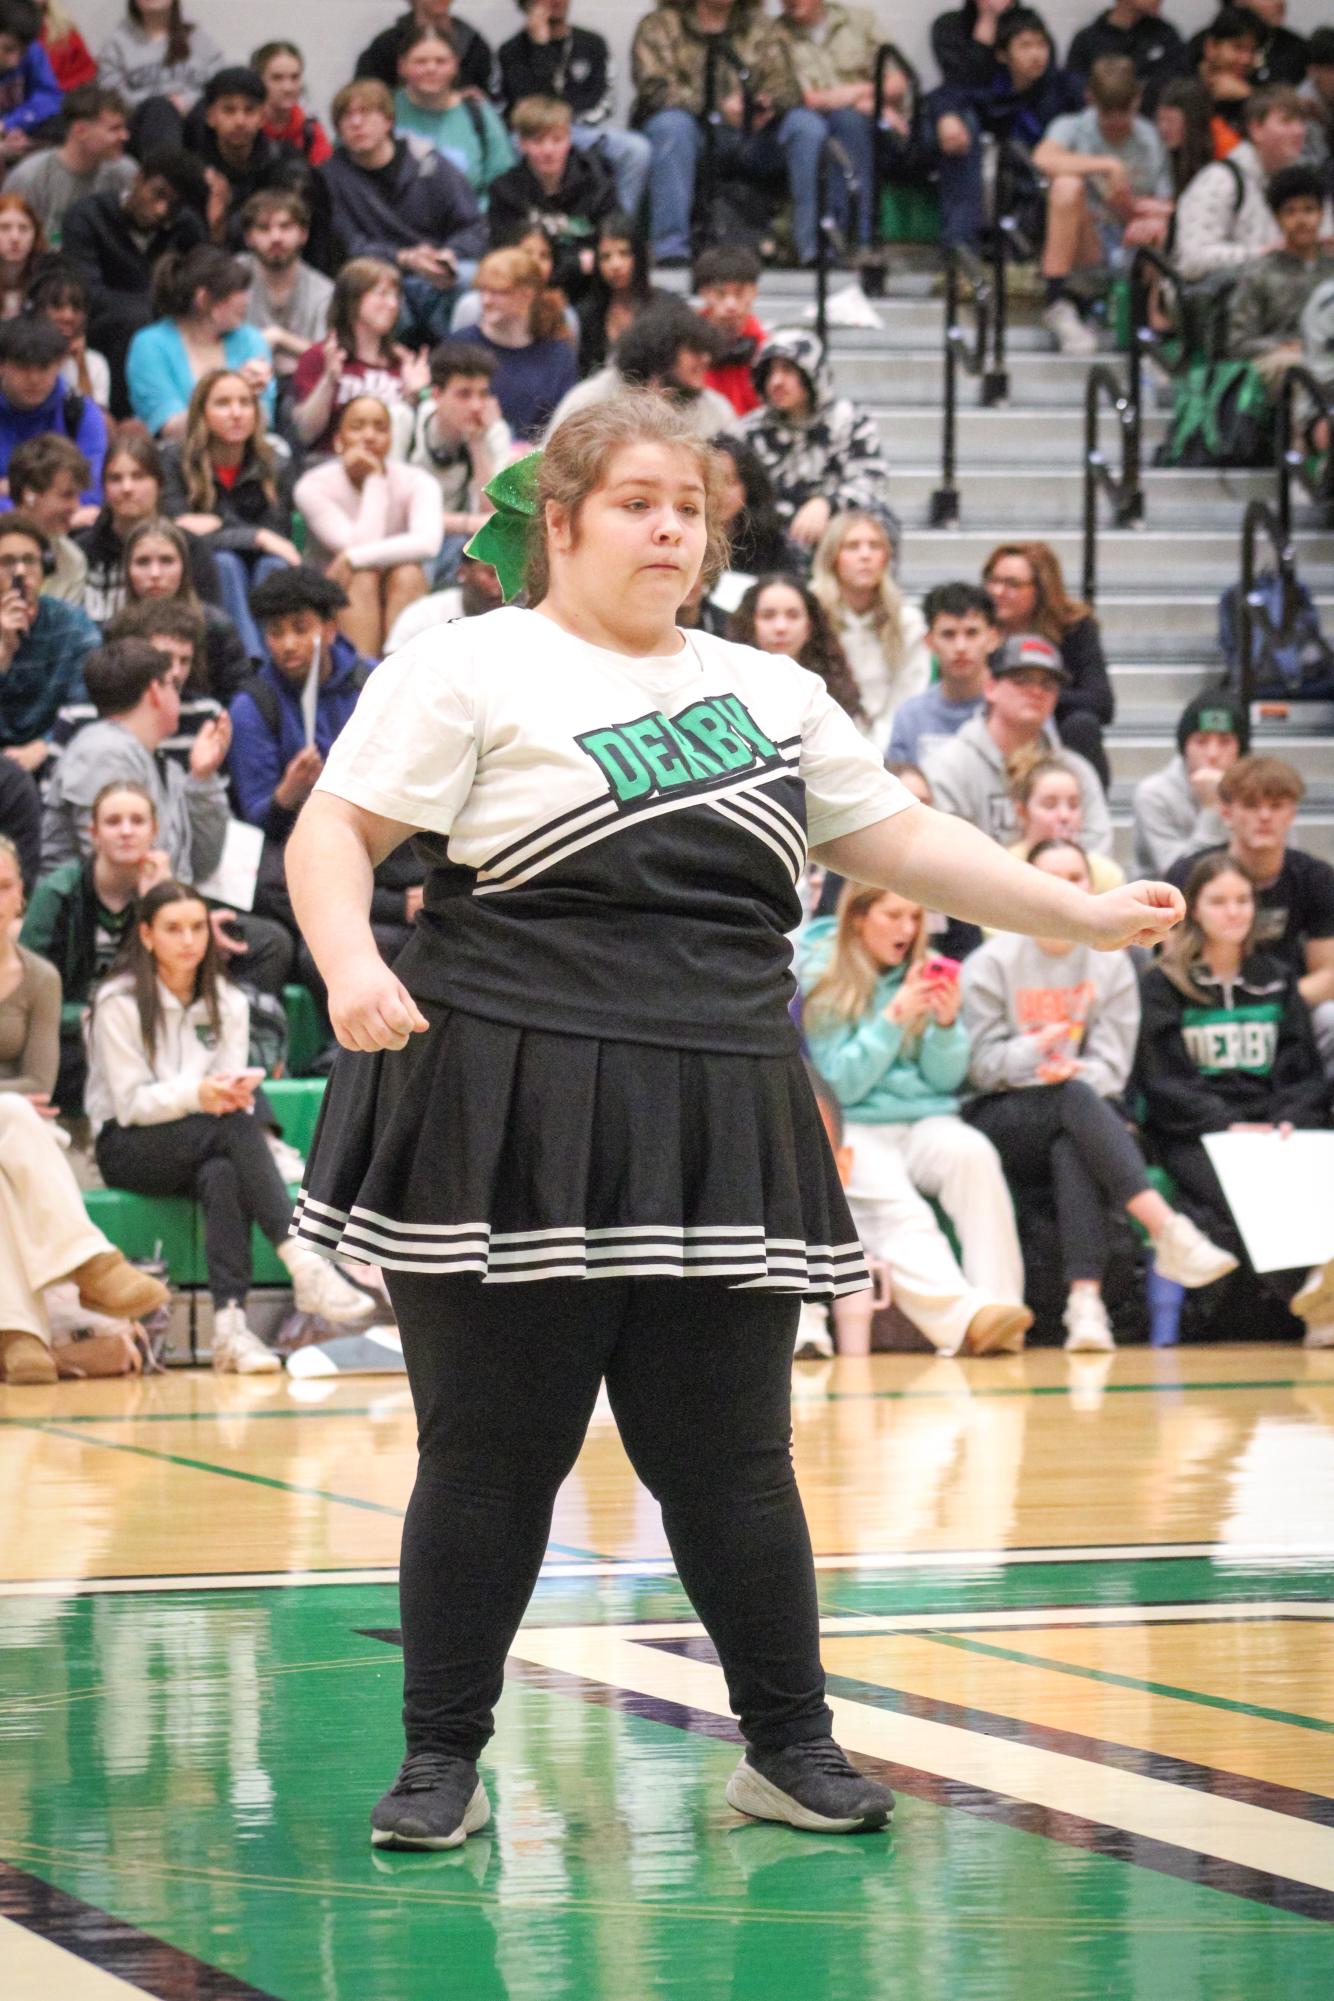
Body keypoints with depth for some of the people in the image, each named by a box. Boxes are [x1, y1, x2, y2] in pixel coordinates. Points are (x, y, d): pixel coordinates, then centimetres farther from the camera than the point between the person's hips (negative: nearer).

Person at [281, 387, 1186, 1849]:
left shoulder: (769, 693, 18)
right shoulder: (471, 671, 0)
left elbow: (899, 838, 22)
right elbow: (334, 832, -5)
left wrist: (1084, 916, 17)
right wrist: (352, 967, -24)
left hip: (716, 1119, 4)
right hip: (511, 1112, -4)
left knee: (728, 1454, 6)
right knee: (492, 1450, 0)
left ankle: (790, 1747, 17)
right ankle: (441, 1761, 10)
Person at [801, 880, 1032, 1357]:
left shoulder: (928, 972, 8)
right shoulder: (821, 979, -1)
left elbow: (945, 1080, 9)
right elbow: (841, 1083, -5)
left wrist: (947, 1025, -11)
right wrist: (892, 1019, -15)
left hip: (926, 1120, 3)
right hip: (855, 1129, -3)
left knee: (973, 1153, -31)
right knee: (895, 1207, -33)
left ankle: (999, 1303, -37)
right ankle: (963, 1313, -53)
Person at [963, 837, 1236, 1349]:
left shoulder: (1112, 964, 11)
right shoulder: (992, 964, 4)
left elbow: (1112, 1063, 3)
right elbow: (982, 1063, -2)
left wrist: (1076, 1071, -18)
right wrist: (1035, 1049, -19)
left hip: (1084, 1107, 2)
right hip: (1005, 1119, -2)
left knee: (1072, 1150, -37)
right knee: (1075, 1101, -36)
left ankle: (1086, 1300, -52)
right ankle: (1169, 1229, -52)